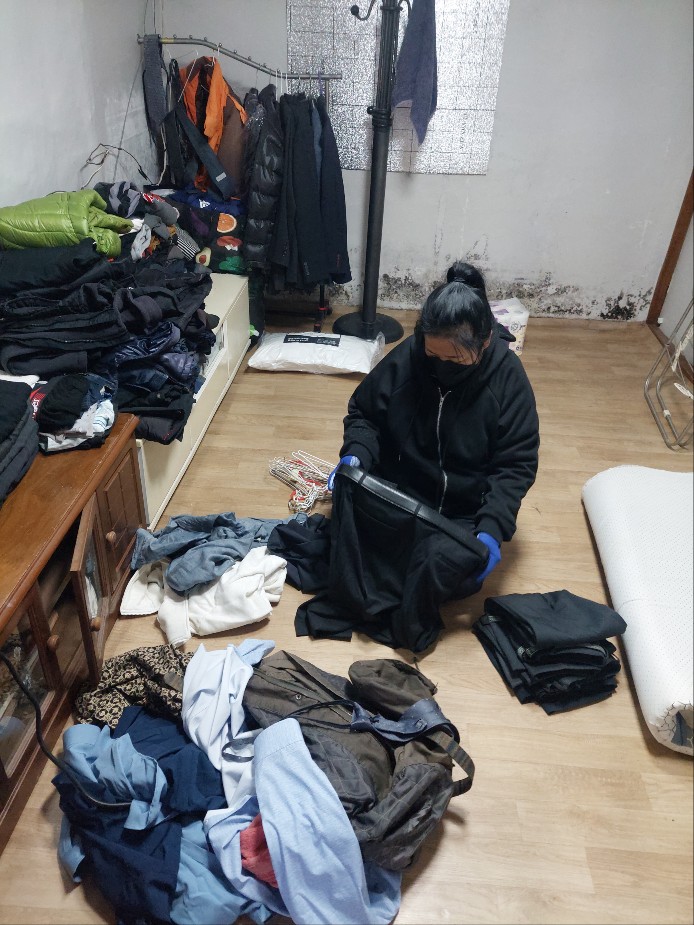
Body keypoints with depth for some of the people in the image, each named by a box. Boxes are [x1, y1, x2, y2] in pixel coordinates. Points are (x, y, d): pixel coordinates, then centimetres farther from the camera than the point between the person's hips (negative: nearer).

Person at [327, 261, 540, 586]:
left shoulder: (508, 378, -15)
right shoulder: (404, 359, -13)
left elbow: (516, 465, -12)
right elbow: (363, 414, 2)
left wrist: (492, 529, -26)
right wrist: (356, 455, -19)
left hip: (464, 515, -1)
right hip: (394, 497, 1)